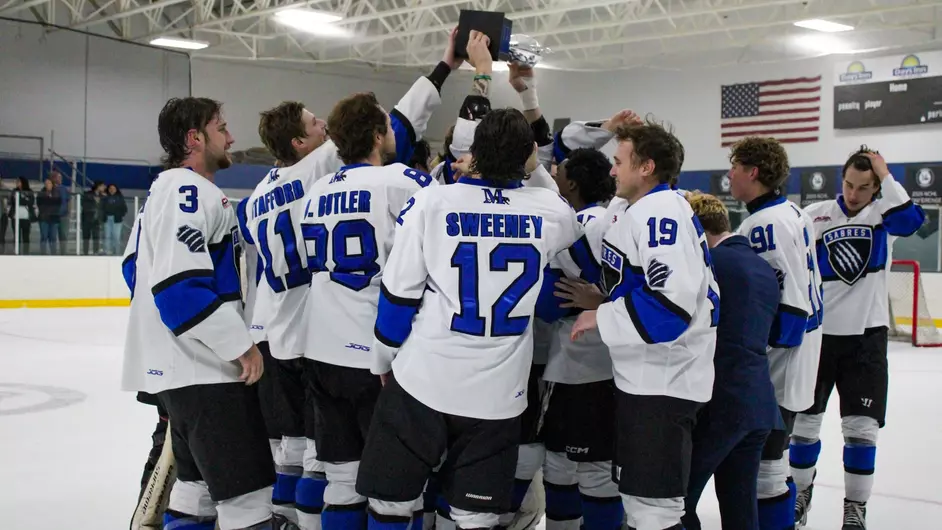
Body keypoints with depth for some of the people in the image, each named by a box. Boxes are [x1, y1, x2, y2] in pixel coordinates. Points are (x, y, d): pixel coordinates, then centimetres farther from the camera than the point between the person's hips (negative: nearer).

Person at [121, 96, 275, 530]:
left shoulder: (169, 189, 17)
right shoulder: (187, 190, -16)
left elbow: (137, 267, 24)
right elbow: (180, 284, -26)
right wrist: (240, 346, -20)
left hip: (184, 364, 11)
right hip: (203, 368, -11)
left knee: (199, 478, 19)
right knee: (246, 491, -9)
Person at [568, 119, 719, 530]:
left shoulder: (661, 209, -16)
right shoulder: (642, 212, 16)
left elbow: (671, 303, -26)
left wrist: (601, 318, -17)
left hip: (662, 383, -11)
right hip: (646, 377, 11)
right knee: (636, 495, 19)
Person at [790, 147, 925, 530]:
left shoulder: (885, 214, -1)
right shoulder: (814, 216, -3)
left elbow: (912, 219, -25)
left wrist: (885, 176, -19)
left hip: (866, 336, 0)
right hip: (817, 333, 1)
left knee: (861, 427, -2)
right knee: (805, 420, 10)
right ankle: (800, 492, 30)